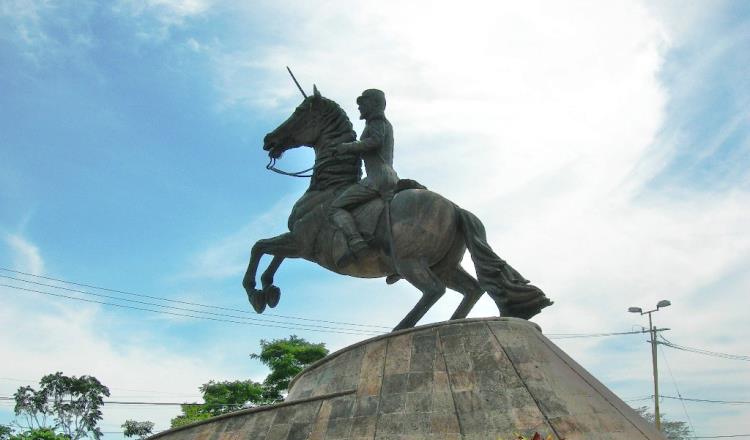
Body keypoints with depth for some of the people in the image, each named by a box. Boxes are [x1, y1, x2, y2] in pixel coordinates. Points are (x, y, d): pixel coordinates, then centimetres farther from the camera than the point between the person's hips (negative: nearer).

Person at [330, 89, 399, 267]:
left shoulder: (377, 120, 2)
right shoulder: (387, 125, 29)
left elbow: (376, 140, -19)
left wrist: (347, 147, -12)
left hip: (377, 177, -10)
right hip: (392, 178, 10)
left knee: (336, 207, -13)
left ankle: (356, 243, -33)